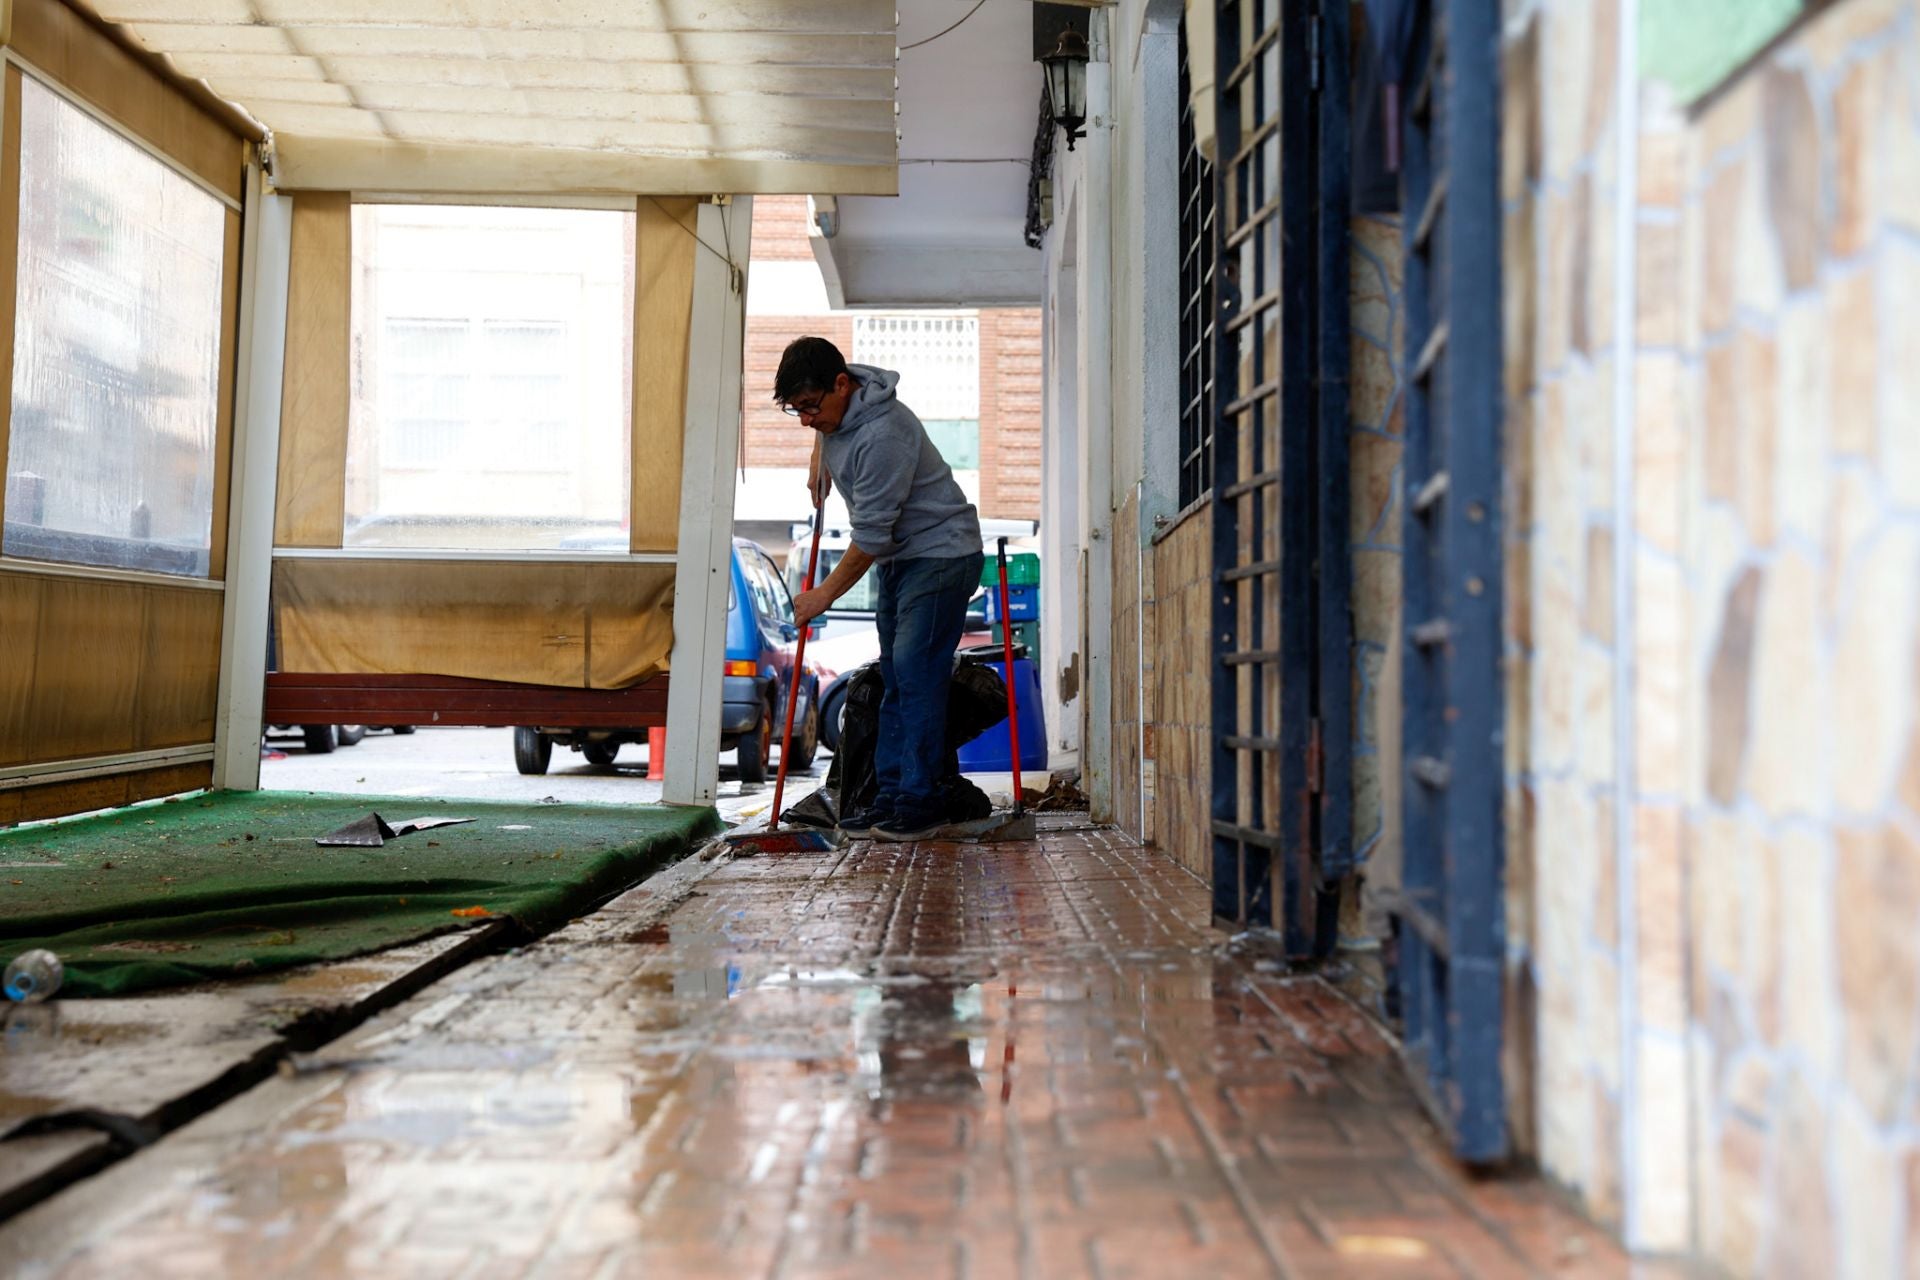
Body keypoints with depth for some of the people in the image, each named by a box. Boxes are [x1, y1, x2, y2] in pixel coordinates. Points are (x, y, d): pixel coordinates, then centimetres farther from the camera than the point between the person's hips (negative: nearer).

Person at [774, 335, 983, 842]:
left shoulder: (881, 435, -30)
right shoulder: (835, 408, 0)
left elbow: (870, 535, -26)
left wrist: (826, 593, -16)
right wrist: (819, 464, 18)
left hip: (940, 553, -10)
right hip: (897, 557, 10)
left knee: (916, 673, -15)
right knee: (894, 679, 7)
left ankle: (920, 802, -13)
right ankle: (891, 796, 10)